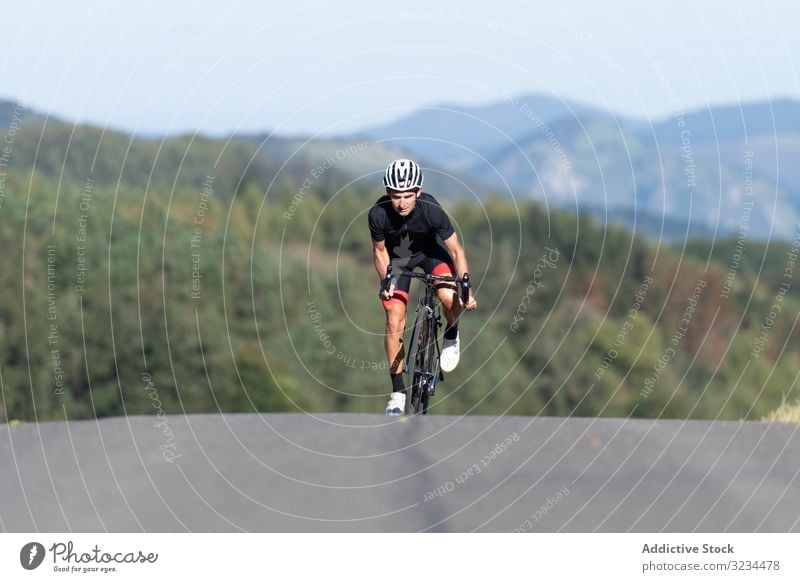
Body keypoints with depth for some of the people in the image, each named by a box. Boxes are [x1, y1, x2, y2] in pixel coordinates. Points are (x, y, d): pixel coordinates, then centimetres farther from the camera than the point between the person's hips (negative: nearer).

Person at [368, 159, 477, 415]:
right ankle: (397, 392, 4)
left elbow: (456, 251, -23)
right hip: (397, 257, 1)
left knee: (450, 298, -29)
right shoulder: (378, 214, -30)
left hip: (429, 250, -1)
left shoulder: (431, 210, -34)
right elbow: (379, 251, -10)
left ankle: (451, 336, 6)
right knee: (394, 322, -7)